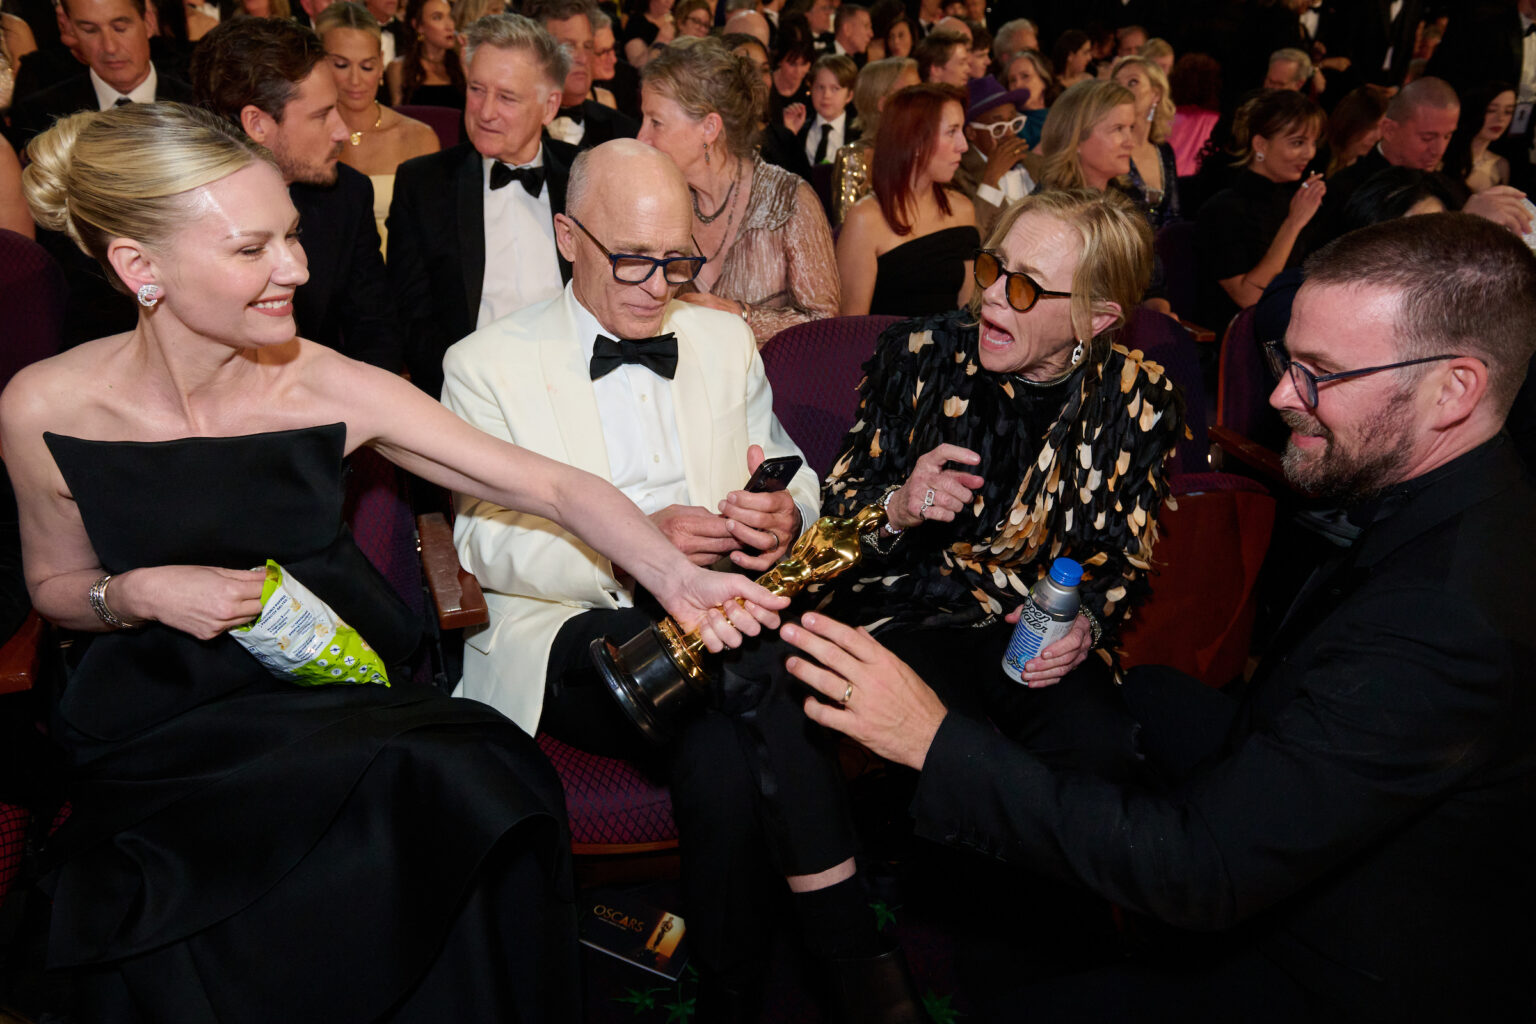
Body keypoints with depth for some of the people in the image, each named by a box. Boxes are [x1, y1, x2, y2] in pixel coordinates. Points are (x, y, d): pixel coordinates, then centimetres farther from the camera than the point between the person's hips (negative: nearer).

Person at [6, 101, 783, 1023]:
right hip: (159, 725, 0)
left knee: (479, 789, -28)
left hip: (342, 688, 1)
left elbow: (552, 486, -12)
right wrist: (136, 594, -15)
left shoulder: (337, 391, -11)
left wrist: (678, 578, -26)